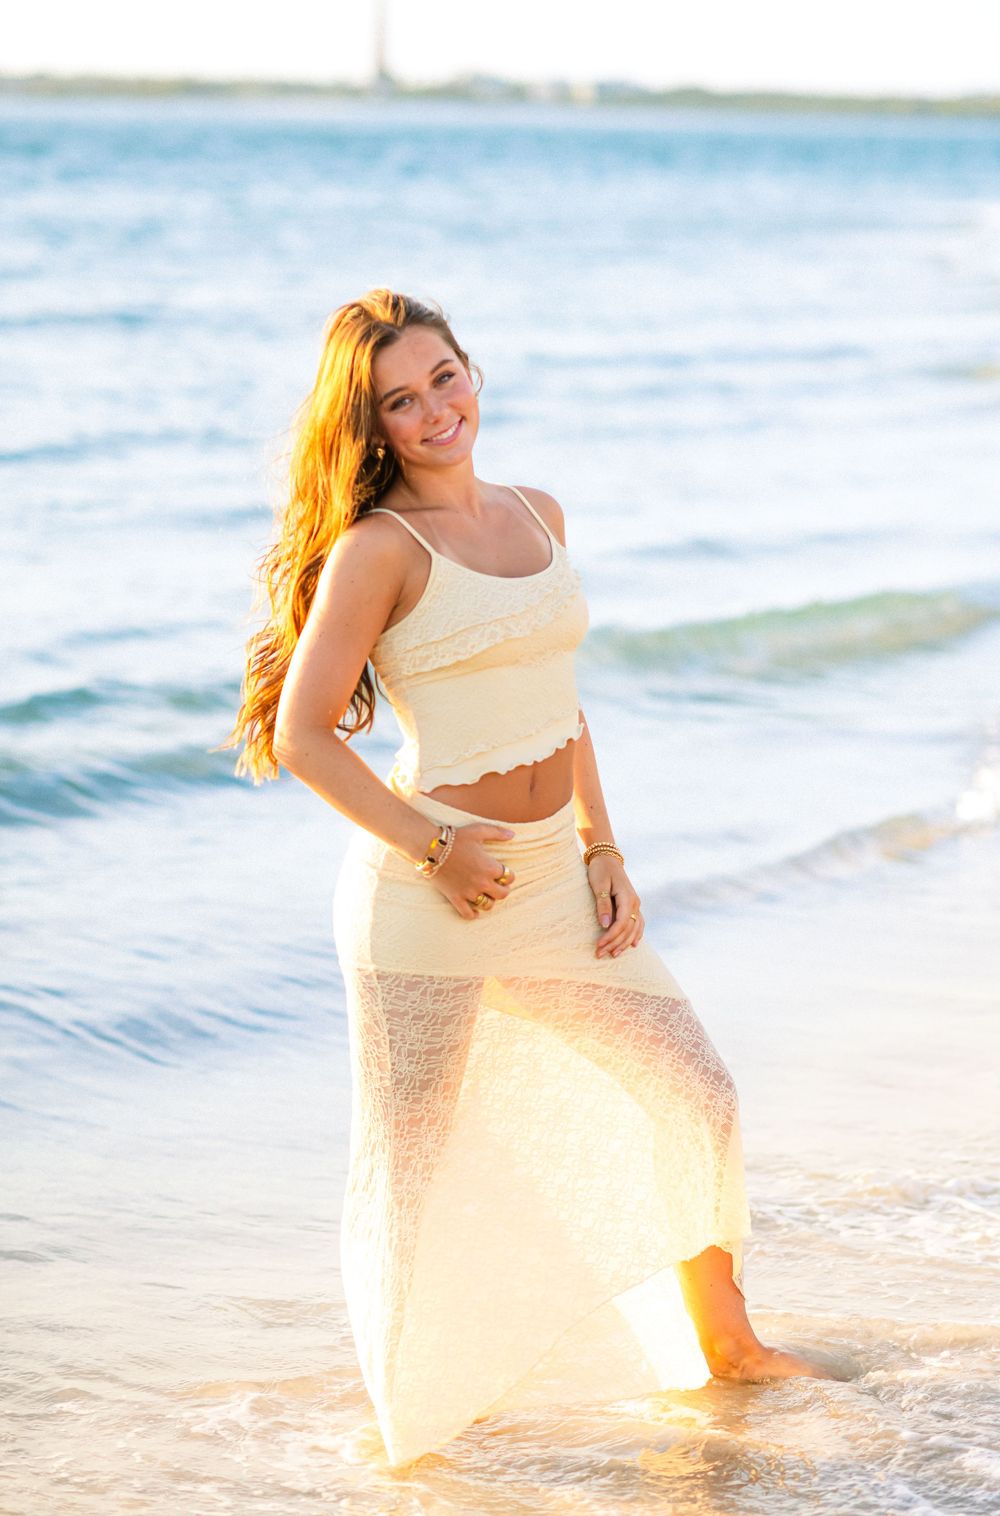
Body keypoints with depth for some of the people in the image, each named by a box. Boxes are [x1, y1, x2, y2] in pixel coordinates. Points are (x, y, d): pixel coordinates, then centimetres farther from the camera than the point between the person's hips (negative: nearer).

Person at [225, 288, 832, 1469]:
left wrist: (604, 852, 9)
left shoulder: (537, 516, 9)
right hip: (422, 896, -7)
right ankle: (405, 1424, 23)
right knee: (410, 1167, 5)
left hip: (554, 879, 7)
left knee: (697, 1093, 13)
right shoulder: (377, 550, -12)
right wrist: (435, 849, -14)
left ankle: (725, 1345, 32)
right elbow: (299, 735, -14)